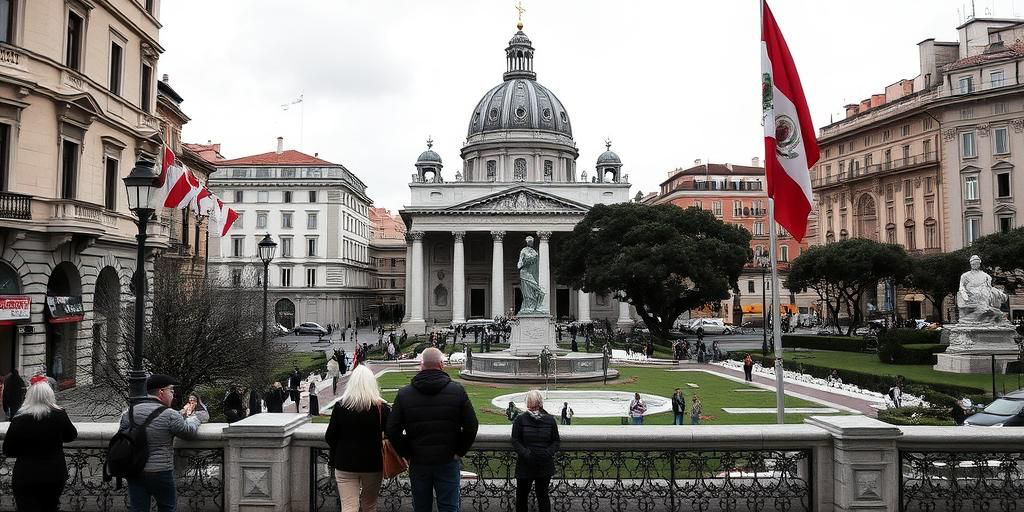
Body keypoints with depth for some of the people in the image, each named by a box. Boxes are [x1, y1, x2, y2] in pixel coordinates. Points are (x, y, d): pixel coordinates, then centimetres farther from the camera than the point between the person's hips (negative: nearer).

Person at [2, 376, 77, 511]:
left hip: (25, 479, -2)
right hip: (55, 476, 2)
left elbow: (8, 451, -3)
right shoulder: (60, 416, -10)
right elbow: (72, 435, 8)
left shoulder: (19, 420, -14)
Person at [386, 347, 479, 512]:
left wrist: (407, 454, 4)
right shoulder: (457, 390, -6)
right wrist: (459, 451, 3)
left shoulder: (404, 394, -2)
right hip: (448, 462, -1)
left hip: (418, 463, 1)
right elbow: (471, 426, -6)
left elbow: (393, 430, -5)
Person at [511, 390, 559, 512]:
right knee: (522, 495, 10)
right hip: (525, 464, 0)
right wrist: (525, 453, -17)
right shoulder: (521, 420, -2)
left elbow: (555, 441, 8)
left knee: (542, 494, 7)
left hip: (544, 465, 0)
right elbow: (515, 441, -3)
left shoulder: (550, 420, 2)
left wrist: (549, 452, -10)